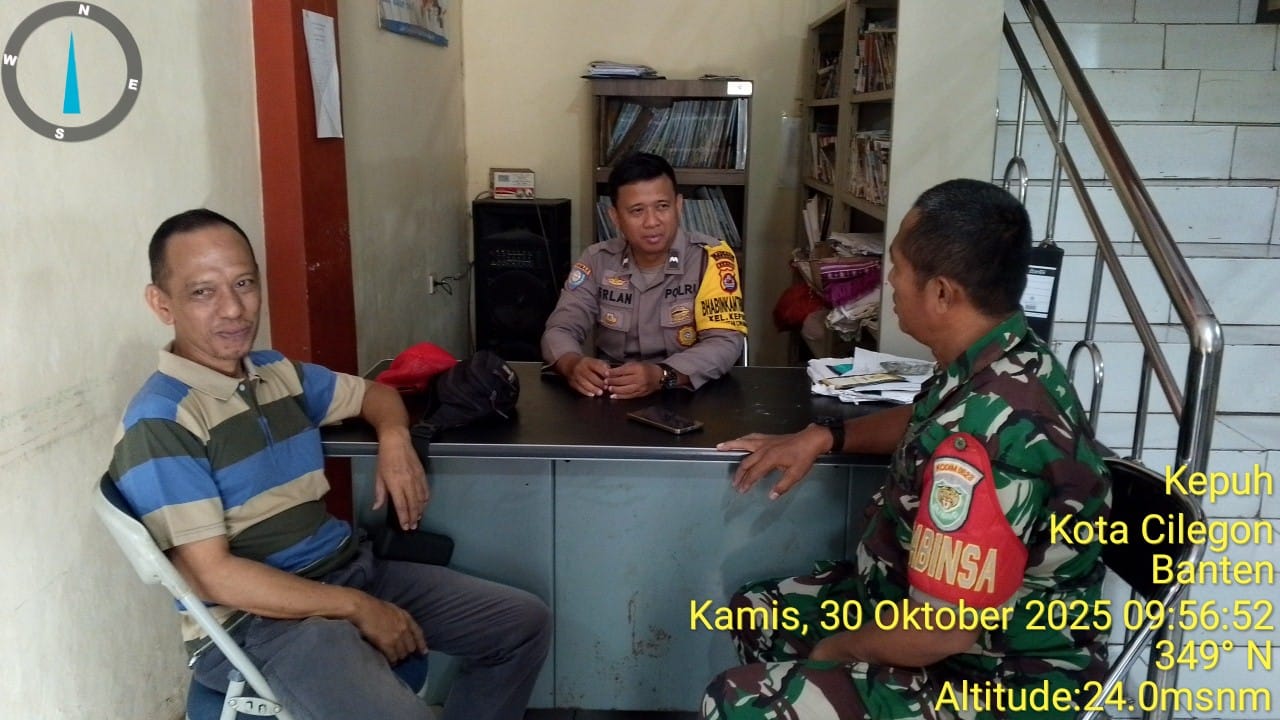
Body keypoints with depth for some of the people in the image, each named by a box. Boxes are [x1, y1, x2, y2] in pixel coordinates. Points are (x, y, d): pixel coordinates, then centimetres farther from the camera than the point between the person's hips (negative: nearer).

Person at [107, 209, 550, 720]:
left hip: (350, 569, 8)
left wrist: (394, 439, 1)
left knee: (525, 622, 6)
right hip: (256, 619, -7)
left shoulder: (278, 373, 8)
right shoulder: (159, 424, -15)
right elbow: (214, 576, -19)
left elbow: (374, 393, 24)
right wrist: (358, 608, -16)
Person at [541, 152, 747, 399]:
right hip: (612, 398, 1)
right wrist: (574, 365, -27)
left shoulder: (711, 258, -9)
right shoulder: (598, 260, 1)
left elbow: (725, 342, -17)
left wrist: (662, 375, -34)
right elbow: (560, 329, -3)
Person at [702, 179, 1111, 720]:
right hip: (949, 608, 9)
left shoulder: (984, 432, -34)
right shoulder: (1008, 361, -3)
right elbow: (925, 425, 20)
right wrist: (826, 436, 6)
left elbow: (942, 629, -30)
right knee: (756, 612, 16)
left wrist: (834, 652, -12)